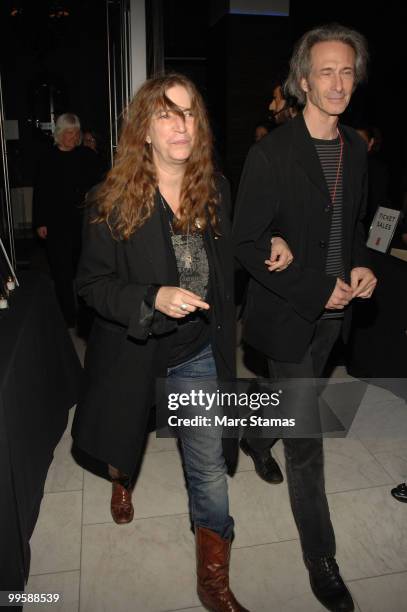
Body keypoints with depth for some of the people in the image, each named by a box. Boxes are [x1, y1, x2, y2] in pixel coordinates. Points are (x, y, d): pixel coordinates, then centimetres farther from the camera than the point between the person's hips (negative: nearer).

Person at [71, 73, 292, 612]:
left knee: (210, 469, 4)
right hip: (132, 350, -1)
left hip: (199, 353, 2)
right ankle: (122, 479, 65)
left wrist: (269, 247, -4)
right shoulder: (113, 200, -16)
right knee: (125, 433, 26)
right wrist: (154, 299, -29)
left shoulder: (216, 190, -4)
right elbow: (92, 283, -13)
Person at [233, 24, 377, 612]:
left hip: (332, 311, 7)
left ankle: (255, 441, 60)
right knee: (305, 438, 1)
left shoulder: (356, 147, 4)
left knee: (290, 398, 28)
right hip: (289, 314, -6)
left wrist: (361, 265, -4)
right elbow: (247, 243, -17)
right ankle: (320, 556, 20)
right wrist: (317, 288, -21)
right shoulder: (271, 154, -17)